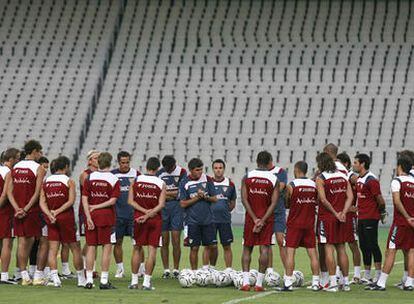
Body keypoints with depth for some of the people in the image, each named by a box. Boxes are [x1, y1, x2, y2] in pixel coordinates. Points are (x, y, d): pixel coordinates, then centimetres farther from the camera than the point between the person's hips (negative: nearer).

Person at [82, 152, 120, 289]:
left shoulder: (90, 177, 2)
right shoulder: (114, 179, -3)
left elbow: (84, 198, -4)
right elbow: (113, 200, -10)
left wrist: (88, 217, -5)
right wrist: (97, 206, -3)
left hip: (91, 216, 2)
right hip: (107, 216, -2)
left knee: (91, 247, 8)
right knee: (107, 247, 3)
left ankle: (89, 280, 8)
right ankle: (104, 281, 0)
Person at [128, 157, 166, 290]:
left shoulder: (136, 180, -1)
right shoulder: (161, 184, -5)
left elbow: (130, 201, -5)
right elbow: (161, 204, -13)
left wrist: (144, 211, -8)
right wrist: (148, 214, -15)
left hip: (138, 218, 2)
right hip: (155, 219, -2)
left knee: (137, 248, 11)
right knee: (152, 249, 1)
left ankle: (134, 281, 12)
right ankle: (147, 281, -4)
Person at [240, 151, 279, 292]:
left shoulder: (247, 177, 0)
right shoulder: (274, 179, -3)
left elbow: (244, 199, -7)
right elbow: (273, 203, -10)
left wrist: (255, 218, -9)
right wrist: (263, 220, -11)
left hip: (251, 217, 1)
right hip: (267, 218, -1)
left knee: (247, 248, 10)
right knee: (264, 249, 0)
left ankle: (245, 282, 0)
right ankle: (259, 283, -5)